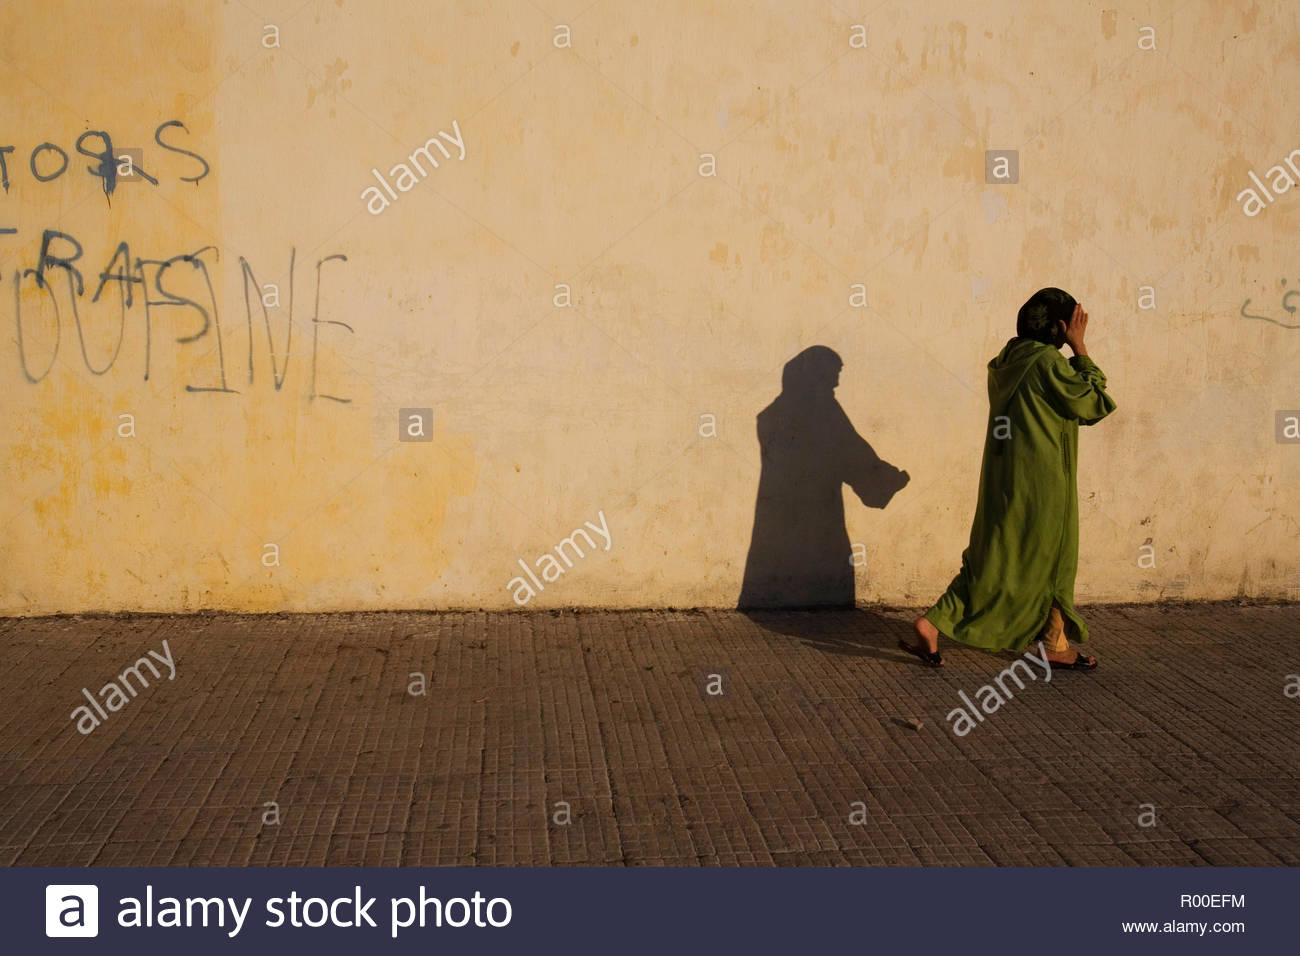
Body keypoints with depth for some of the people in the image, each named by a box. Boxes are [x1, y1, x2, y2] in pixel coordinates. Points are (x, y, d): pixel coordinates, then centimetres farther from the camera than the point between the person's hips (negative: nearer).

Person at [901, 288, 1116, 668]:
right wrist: (1079, 348, -6)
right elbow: (1093, 404, -8)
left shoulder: (1008, 360, 9)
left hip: (1005, 477, 8)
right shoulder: (1048, 362, -17)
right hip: (1038, 483, -8)